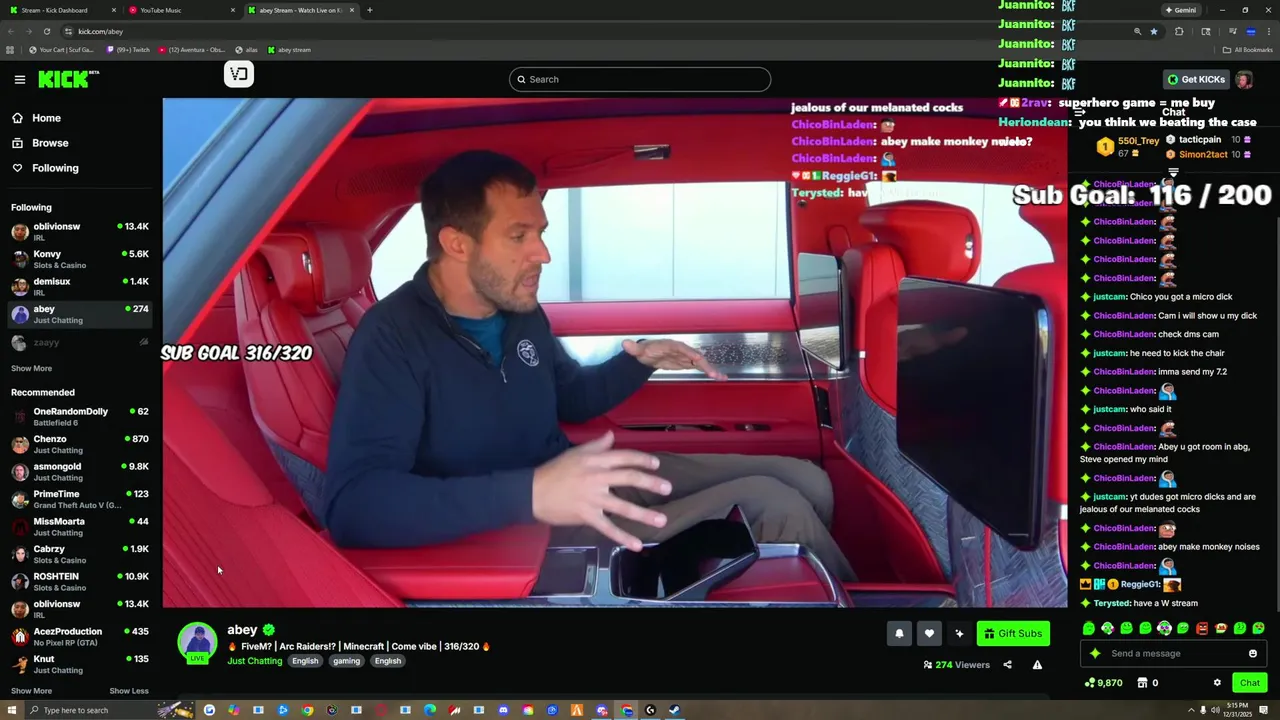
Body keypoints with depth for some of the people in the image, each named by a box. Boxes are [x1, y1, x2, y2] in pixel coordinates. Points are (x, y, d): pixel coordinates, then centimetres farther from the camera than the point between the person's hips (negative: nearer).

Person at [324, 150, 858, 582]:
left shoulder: (522, 312, 4)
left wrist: (640, 360, 2)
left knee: (807, 482, 4)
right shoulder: (392, 339, -21)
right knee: (771, 505, -18)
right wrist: (529, 493, -46)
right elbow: (351, 505, -36)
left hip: (578, 480, 9)